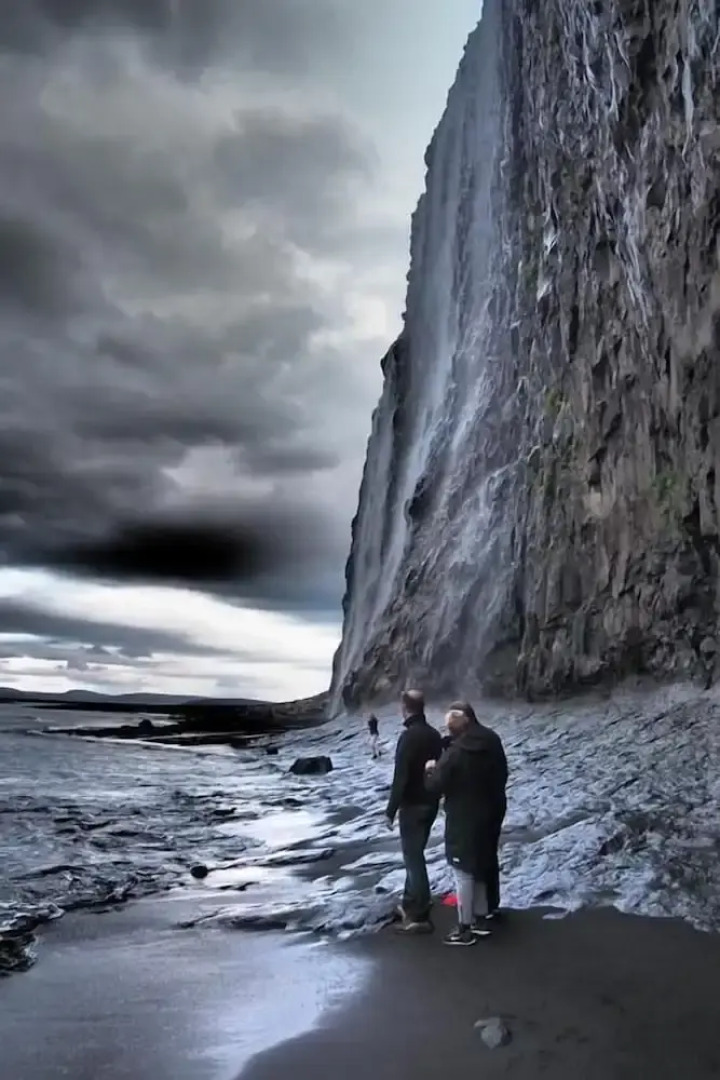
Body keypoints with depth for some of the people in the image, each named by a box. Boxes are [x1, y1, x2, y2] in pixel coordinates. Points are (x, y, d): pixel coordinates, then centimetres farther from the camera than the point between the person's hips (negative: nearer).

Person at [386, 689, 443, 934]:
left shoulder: (409, 737, -19)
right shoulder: (434, 735, 7)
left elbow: (400, 777, -21)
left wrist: (391, 810, -14)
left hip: (413, 805, -8)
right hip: (430, 804, 8)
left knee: (414, 858, -2)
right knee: (415, 854, 20)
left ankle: (420, 917, 2)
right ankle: (411, 904, 32)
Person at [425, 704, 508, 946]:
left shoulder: (454, 753, -23)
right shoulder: (493, 743, -2)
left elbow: (435, 787, -18)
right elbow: (501, 776, 11)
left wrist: (430, 770, 1)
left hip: (463, 819, -7)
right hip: (488, 815, 7)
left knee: (463, 873, 3)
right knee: (480, 868, 21)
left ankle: (465, 929, 11)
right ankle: (481, 919, 30)